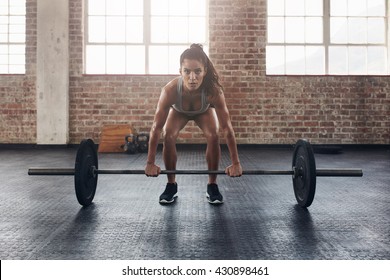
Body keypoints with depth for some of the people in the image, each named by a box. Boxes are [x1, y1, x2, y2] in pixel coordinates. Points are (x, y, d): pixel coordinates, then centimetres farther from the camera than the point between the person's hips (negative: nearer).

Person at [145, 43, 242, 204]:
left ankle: (212, 185, -5)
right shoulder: (170, 90, -43)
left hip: (204, 111, 0)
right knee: (168, 137, -22)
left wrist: (235, 163, -33)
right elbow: (157, 127, -34)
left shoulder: (214, 91, -44)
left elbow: (227, 128, -35)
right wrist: (150, 163, -31)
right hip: (178, 111, 0)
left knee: (213, 136, -23)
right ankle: (171, 185, -2)